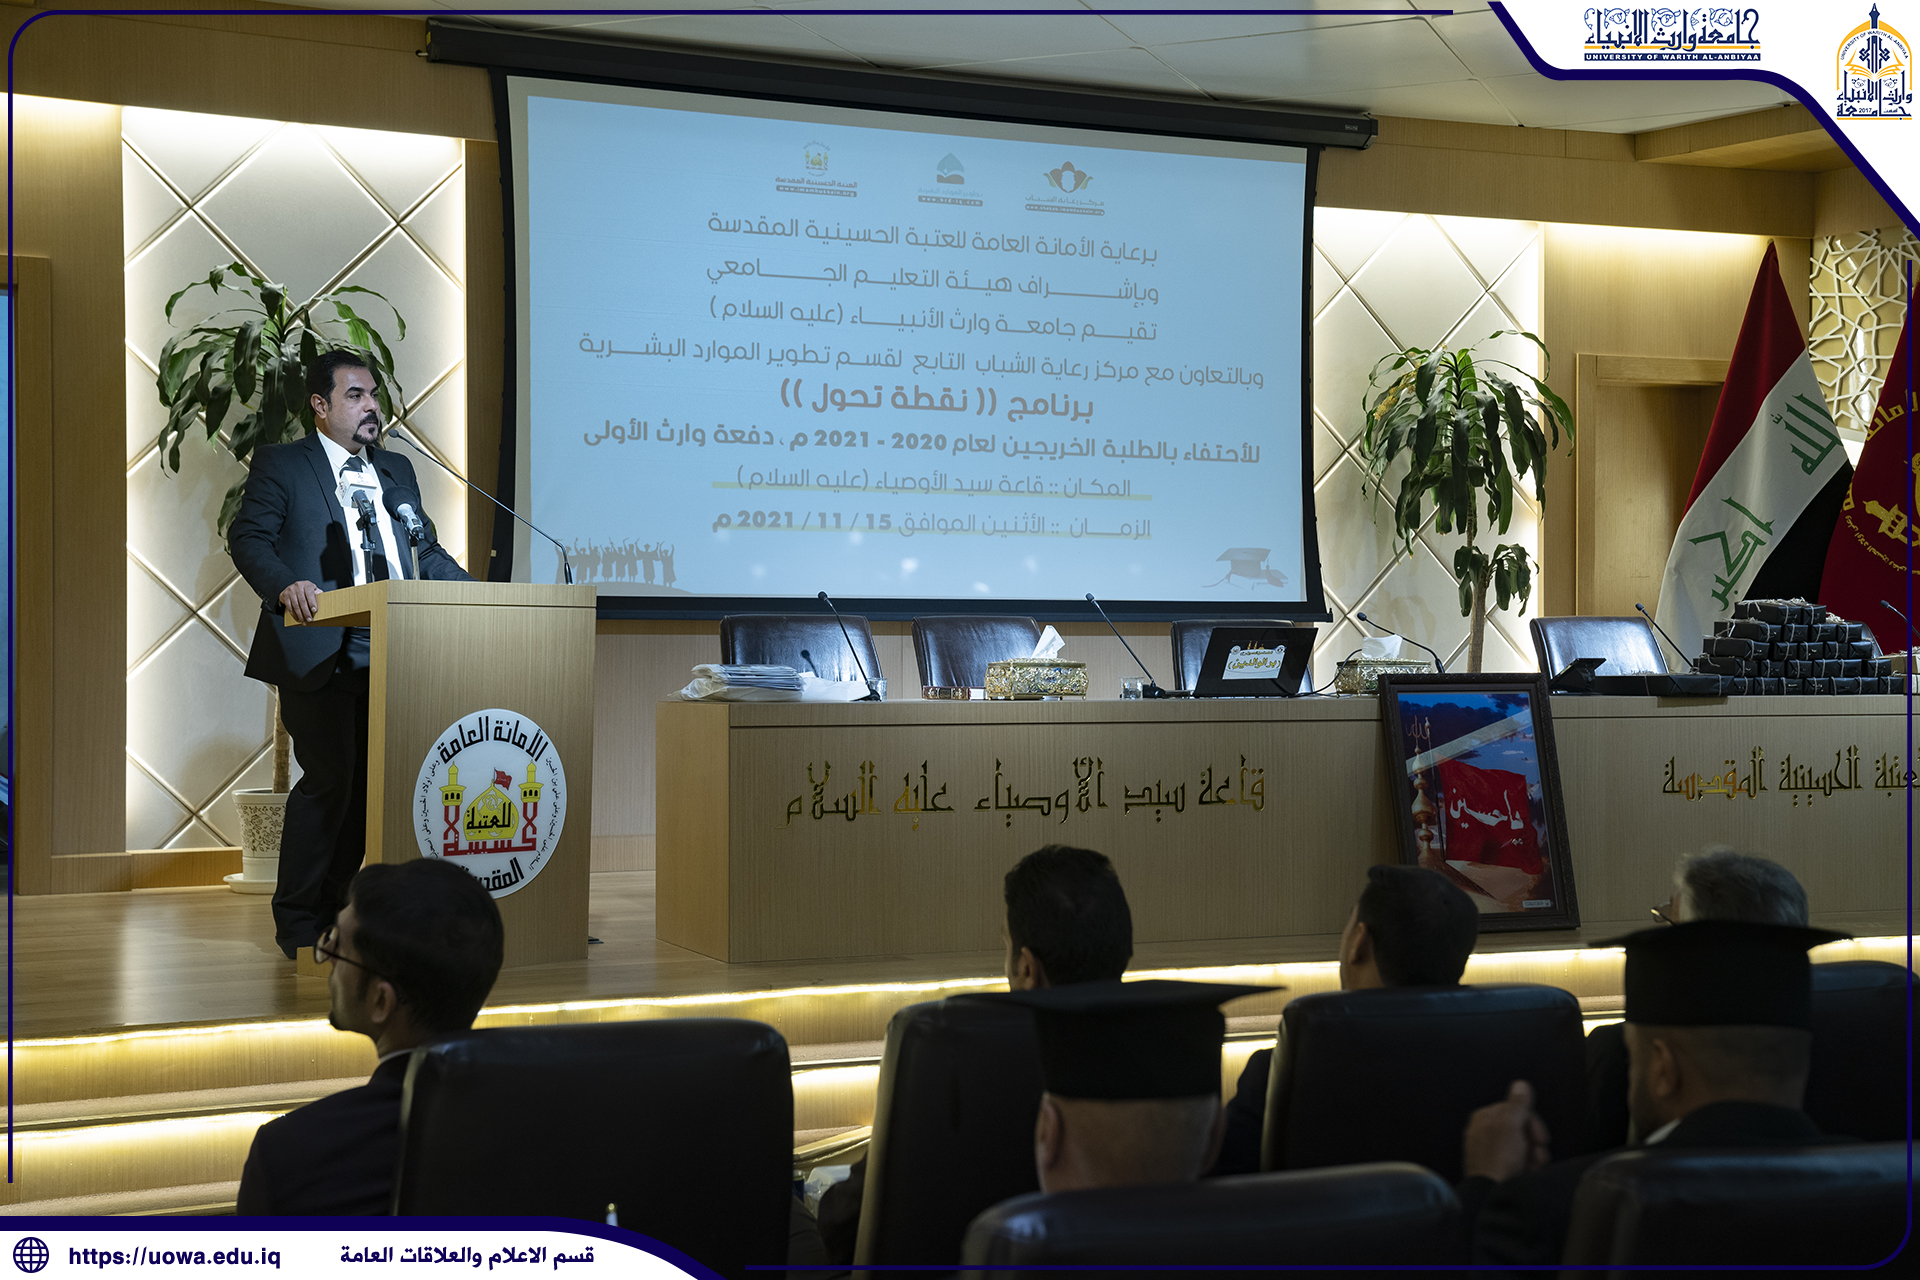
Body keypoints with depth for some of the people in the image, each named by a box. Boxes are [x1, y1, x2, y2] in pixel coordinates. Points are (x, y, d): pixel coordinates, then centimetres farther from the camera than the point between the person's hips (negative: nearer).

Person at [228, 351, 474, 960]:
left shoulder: (397, 471, 22)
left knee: (369, 783, 5)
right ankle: (298, 923, 4)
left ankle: (334, 907, 16)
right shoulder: (280, 465, 5)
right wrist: (284, 585, -25)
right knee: (329, 781, -8)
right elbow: (248, 538, -6)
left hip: (387, 655, 6)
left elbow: (427, 552, 21)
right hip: (318, 653, -6)